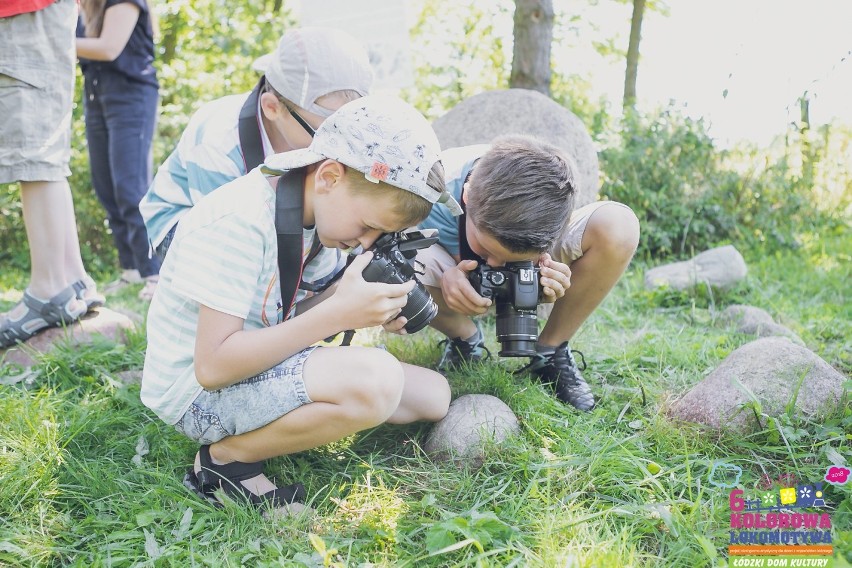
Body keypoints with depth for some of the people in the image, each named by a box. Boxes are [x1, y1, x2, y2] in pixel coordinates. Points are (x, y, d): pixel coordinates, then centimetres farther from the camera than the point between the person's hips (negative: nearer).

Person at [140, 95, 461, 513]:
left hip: (252, 366, 9)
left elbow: (286, 321, 6)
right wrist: (337, 313, -31)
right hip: (197, 391, -9)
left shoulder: (313, 209, -1)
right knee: (374, 380, -32)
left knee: (433, 395, 5)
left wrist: (358, 306, -14)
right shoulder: (237, 221, -26)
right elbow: (211, 366, -28)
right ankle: (225, 456, -10)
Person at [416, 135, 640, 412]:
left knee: (619, 226, -27)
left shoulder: (549, 194, -31)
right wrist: (443, 277, -40)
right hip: (457, 277, -1)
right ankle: (465, 338, -2)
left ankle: (550, 351, -8)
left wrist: (545, 287, -37)